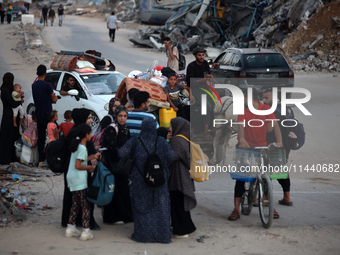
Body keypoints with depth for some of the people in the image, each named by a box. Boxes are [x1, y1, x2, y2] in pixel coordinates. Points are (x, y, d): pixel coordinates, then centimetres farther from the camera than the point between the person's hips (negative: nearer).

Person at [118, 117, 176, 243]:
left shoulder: (135, 142, -8)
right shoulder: (161, 141, -6)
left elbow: (121, 154, -10)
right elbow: (171, 157, -8)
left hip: (140, 180, -1)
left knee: (142, 205, 8)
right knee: (160, 207, 8)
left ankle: (143, 234, 10)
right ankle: (162, 234, 11)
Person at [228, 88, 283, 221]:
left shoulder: (266, 109, -2)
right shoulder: (243, 111, -3)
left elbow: (275, 125, -14)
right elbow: (241, 125, -19)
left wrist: (279, 141, -31)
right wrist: (242, 139, -39)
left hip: (261, 146, 1)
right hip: (245, 145, -1)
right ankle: (236, 209, -5)